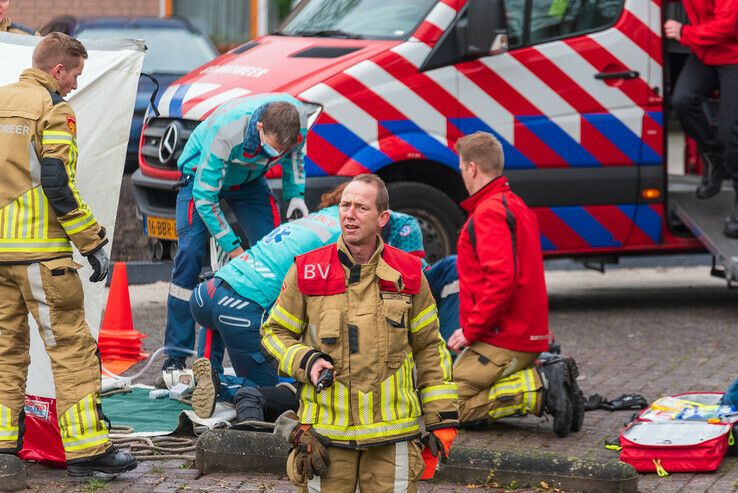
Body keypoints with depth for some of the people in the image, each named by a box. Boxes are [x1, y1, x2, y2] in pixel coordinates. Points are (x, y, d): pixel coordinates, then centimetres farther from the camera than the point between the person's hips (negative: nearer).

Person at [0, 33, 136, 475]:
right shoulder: (53, 109, -7)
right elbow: (58, 185, -15)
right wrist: (94, 244, -11)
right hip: (40, 250, -7)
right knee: (72, 347, -5)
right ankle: (86, 447, -8)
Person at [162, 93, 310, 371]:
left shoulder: (298, 117, -27)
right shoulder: (226, 132, -41)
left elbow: (295, 153, 2)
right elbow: (205, 198, -32)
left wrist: (295, 194, -9)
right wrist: (233, 248, -30)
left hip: (249, 179, 5)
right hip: (203, 175, -5)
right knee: (190, 253, -19)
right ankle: (176, 354, -15)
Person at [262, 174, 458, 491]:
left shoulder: (408, 274, 3)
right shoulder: (307, 272, -1)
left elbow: (428, 347, 9)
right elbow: (275, 332, 10)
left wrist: (442, 418, 6)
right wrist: (305, 362, -11)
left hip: (392, 429, 1)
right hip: (326, 427, 0)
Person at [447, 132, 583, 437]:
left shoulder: (489, 212, -14)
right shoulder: (516, 205, 19)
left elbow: (501, 279, -25)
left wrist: (471, 330, -18)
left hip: (500, 341, -10)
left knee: (454, 408, -8)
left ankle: (542, 389, -17)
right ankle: (548, 380, 3)